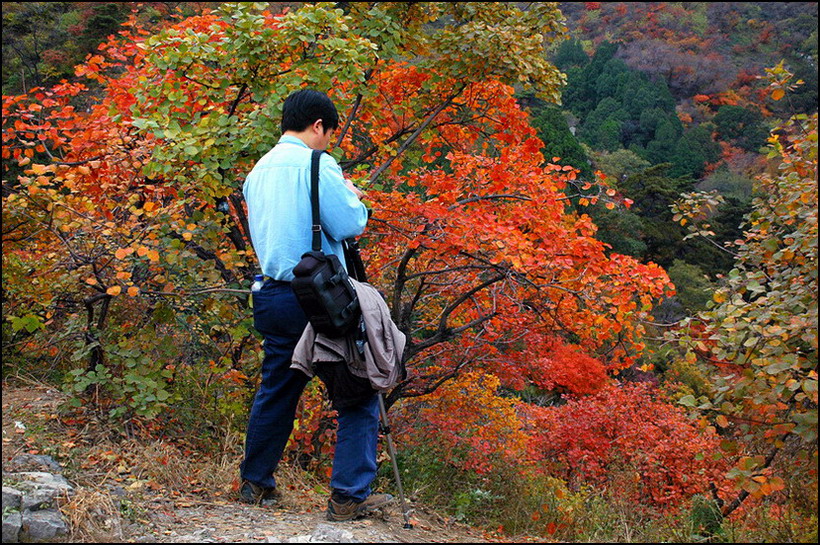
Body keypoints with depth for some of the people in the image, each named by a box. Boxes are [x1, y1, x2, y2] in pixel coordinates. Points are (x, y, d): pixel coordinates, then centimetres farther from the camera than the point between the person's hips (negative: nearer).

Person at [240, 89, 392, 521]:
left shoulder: (258, 171, 14)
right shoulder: (316, 165, -10)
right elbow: (349, 225, -14)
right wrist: (353, 197, 7)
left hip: (274, 298, 8)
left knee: (276, 391, 20)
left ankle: (255, 483, 30)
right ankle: (349, 496, -1)